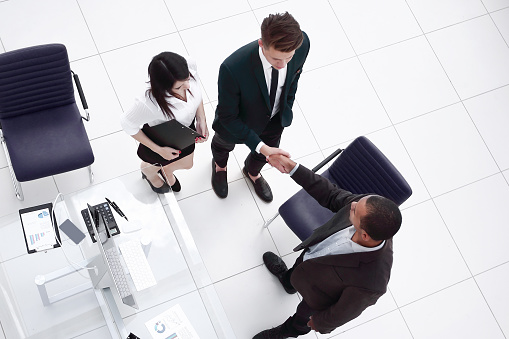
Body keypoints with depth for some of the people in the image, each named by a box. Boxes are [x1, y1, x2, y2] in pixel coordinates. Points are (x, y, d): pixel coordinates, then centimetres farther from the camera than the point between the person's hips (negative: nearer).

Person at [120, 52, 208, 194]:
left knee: (187, 164, 33)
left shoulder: (190, 66, -34)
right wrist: (159, 150, -20)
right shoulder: (149, 103, -47)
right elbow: (127, 124, -26)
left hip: (187, 125, 5)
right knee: (158, 163, 31)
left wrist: (201, 120, -16)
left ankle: (166, 170, 69)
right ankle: (148, 171, 70)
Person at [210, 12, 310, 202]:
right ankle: (219, 165, 70)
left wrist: (287, 107, 4)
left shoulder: (302, 43, -32)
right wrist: (260, 147, -34)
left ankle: (252, 171, 68)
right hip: (241, 119, -3)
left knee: (265, 154, 31)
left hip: (275, 117, 3)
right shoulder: (232, 68, -47)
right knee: (224, 144, 32)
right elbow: (227, 117, -30)